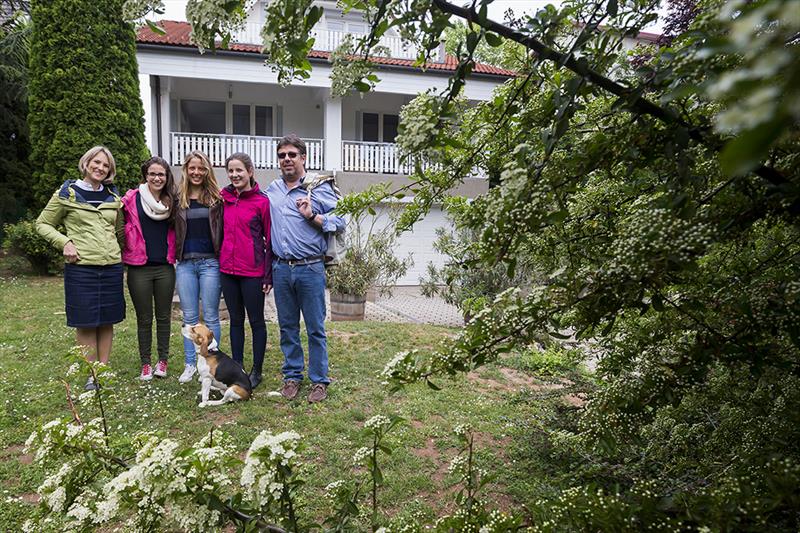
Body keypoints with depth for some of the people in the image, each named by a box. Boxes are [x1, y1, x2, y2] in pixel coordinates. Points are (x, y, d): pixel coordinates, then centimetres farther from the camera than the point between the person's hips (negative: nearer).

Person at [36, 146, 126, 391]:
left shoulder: (113, 196, 12)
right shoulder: (67, 194, 1)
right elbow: (43, 224, 5)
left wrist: (122, 250, 12)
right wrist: (64, 242, -9)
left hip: (111, 267, 4)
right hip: (80, 268, -3)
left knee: (107, 320, 8)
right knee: (85, 322, 2)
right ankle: (91, 375, 12)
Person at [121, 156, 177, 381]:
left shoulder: (171, 202, 5)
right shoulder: (132, 199, -3)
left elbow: (177, 232, 14)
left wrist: (174, 255, 5)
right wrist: (127, 253, -1)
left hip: (165, 267, 2)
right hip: (139, 268, -2)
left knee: (163, 316, 10)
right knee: (144, 318, 7)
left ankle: (162, 360, 23)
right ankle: (146, 364, 19)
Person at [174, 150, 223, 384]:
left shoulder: (216, 197, 2)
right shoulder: (178, 199, 9)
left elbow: (224, 230, 1)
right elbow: (173, 230, 13)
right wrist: (174, 257, 5)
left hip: (210, 262, -3)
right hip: (185, 263, 3)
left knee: (210, 316, 3)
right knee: (189, 317, 8)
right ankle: (190, 364, 19)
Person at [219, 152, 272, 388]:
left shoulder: (261, 201, -8)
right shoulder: (224, 198, 7)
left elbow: (270, 239, -6)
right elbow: (221, 231, 16)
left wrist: (269, 274, -8)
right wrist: (220, 261, 8)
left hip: (253, 271, -5)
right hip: (227, 269, 5)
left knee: (256, 321, 7)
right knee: (235, 320, 15)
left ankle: (256, 370, 19)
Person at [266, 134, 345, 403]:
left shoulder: (320, 188, -1)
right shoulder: (272, 190, 14)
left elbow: (340, 222, -4)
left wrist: (312, 216, -15)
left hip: (310, 269, -4)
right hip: (281, 269, 5)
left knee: (315, 328, 2)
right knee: (287, 327, 12)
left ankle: (319, 380, 13)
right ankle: (292, 376, 25)